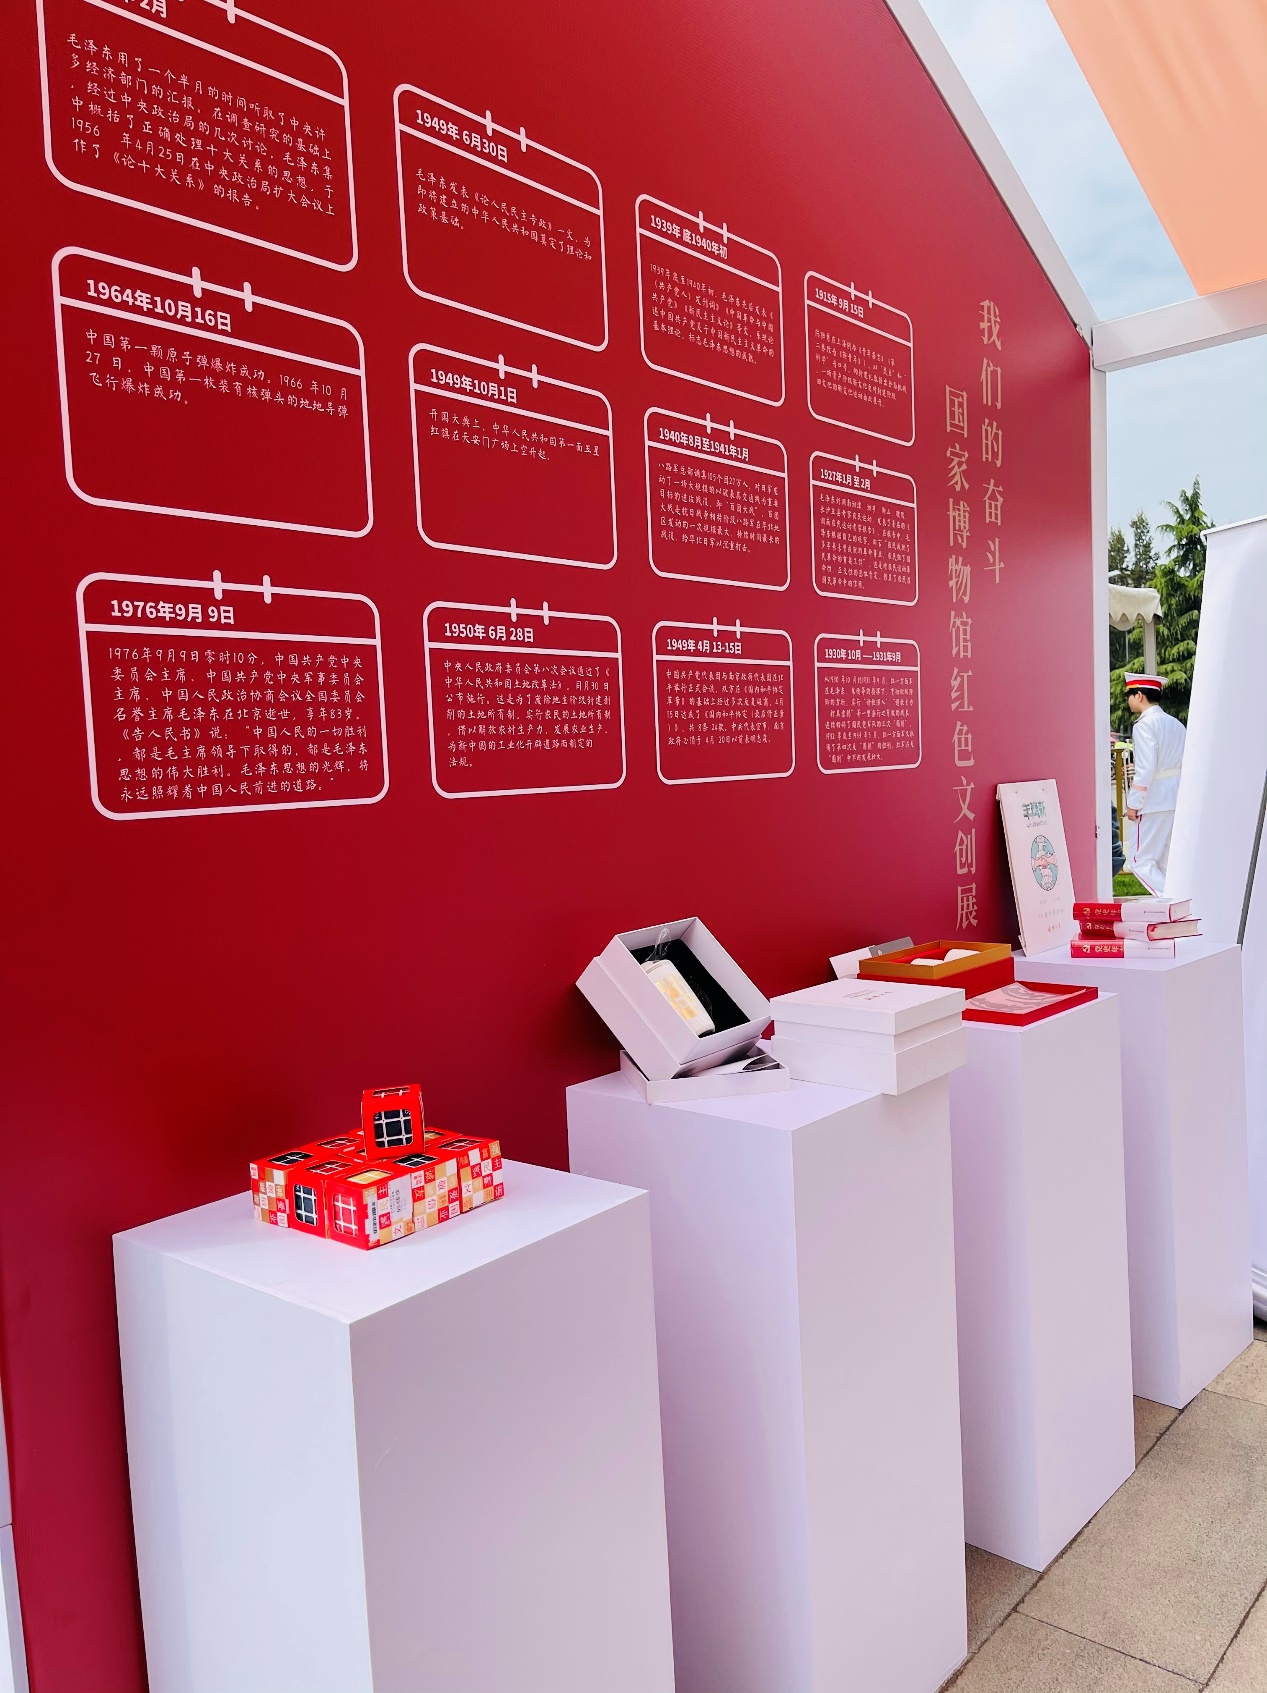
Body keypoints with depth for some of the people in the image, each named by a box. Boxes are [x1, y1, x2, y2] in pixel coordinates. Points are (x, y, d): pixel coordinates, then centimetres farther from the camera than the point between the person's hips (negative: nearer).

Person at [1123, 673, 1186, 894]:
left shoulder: (1144, 725, -11)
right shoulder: (1176, 724, 14)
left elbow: (1146, 769, -18)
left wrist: (1133, 803, -14)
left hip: (1154, 801, -9)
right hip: (1177, 799, 9)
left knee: (1140, 861, -5)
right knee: (1165, 862, 13)